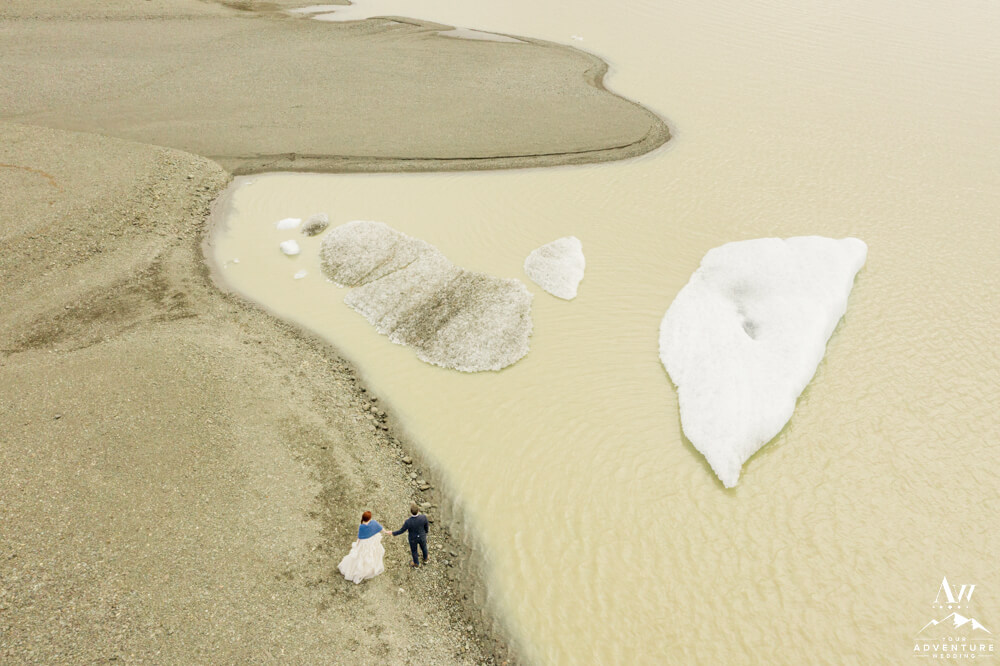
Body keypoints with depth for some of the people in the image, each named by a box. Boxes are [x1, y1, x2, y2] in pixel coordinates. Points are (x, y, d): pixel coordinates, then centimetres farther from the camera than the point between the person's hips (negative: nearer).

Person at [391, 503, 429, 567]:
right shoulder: (423, 517, -33)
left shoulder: (408, 522, -39)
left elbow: (401, 530, -22)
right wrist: (426, 532, 11)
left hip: (413, 538, -2)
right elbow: (426, 526, -12)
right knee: (423, 547, 32)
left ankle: (416, 563, 52)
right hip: (422, 536, 2)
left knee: (414, 550, 28)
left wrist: (393, 533, -3)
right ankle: (425, 559, 58)